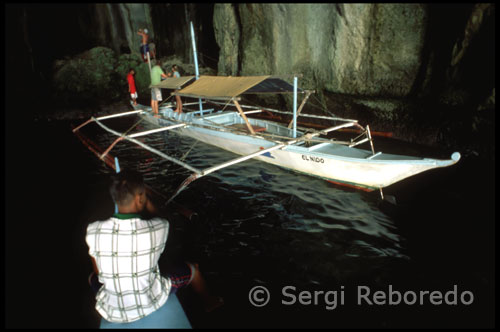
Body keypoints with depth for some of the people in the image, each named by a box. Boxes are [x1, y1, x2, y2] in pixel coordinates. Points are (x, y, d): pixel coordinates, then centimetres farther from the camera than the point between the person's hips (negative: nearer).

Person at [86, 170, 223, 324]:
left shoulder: (93, 231, -20)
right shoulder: (159, 228, -26)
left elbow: (98, 272, -4)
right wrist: (145, 199, -5)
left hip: (111, 313, 2)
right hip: (151, 305, -1)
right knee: (192, 269, 24)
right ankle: (209, 302, 53)